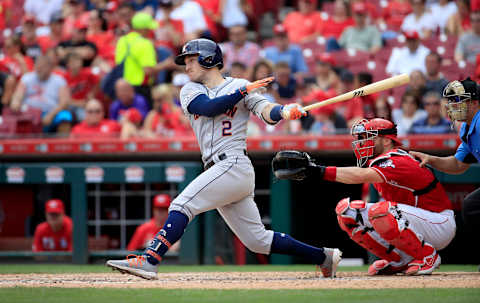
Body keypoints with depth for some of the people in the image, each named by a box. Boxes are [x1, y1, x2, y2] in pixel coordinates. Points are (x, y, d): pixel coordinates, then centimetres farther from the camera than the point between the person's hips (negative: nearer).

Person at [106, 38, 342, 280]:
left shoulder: (239, 86, 3)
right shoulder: (190, 91, 17)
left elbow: (266, 112, -11)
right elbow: (208, 108, -4)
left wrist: (284, 111, -33)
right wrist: (244, 91, -13)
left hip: (234, 166, -7)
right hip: (219, 172, 7)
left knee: (182, 205, -21)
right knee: (258, 240, 7)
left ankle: (149, 260, -29)